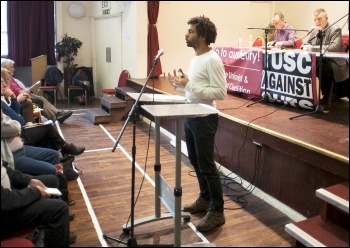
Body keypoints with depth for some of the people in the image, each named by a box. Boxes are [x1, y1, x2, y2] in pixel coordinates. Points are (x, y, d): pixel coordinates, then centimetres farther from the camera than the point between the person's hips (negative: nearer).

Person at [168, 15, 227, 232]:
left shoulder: (212, 60, -17)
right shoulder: (195, 58, 12)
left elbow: (221, 93, -23)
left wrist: (189, 85, -26)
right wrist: (180, 85, 5)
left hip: (205, 118, -10)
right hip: (190, 116, 10)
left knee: (207, 165, -2)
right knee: (196, 161, 18)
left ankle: (217, 212, 11)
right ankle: (205, 199, 34)